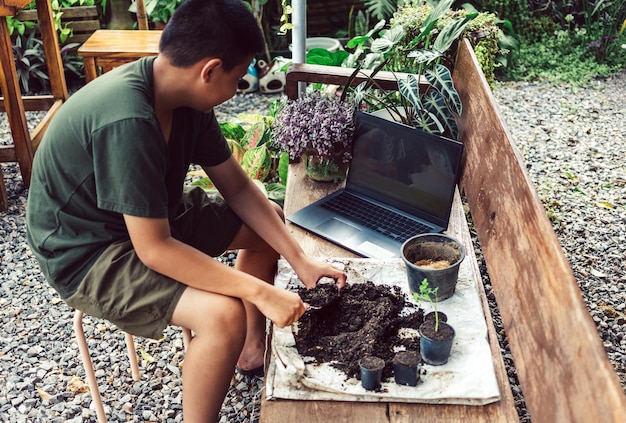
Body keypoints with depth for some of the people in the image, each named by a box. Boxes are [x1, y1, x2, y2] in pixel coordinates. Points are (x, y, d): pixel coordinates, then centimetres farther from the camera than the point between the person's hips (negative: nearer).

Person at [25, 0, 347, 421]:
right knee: (224, 314, -29)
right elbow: (154, 249, -32)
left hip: (152, 216, 9)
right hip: (87, 253, -9)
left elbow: (238, 188, -1)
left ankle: (253, 345, 28)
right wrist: (261, 292, -28)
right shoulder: (128, 121, -34)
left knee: (270, 217, 12)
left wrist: (301, 262, -7)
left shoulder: (186, 97, -7)